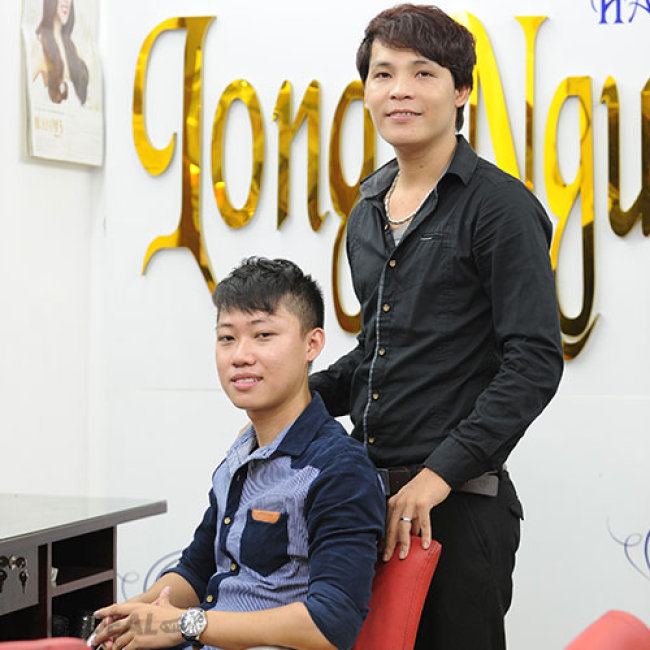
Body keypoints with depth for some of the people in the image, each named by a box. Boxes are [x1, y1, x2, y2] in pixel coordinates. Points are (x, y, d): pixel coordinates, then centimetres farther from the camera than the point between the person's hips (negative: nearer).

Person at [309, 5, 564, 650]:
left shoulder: (500, 205, -8)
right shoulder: (368, 211, 15)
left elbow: (534, 363, -15)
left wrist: (440, 474, -20)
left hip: (460, 502, -6)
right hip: (368, 493, 7)